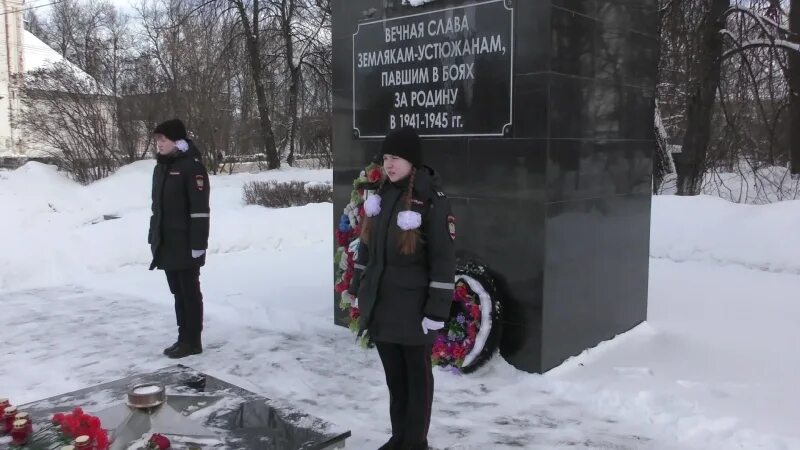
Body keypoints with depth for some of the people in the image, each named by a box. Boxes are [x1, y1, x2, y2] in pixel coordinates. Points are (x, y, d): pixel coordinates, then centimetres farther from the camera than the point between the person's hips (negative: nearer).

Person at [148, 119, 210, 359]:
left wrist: (198, 244, -20)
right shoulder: (161, 167, 14)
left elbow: (200, 209, -17)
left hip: (185, 245, -8)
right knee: (178, 292, 14)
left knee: (190, 292, 1)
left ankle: (193, 341, 10)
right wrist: (153, 238, 17)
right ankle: (183, 338, 24)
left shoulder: (191, 166, -13)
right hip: (166, 244, 8)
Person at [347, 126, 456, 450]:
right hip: (380, 304, 6)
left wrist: (437, 310, -16)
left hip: (413, 308, -6)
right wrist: (358, 288, 15)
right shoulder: (381, 193, 6)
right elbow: (367, 244, 15)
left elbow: (443, 261, -15)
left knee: (417, 375, 10)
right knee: (394, 375, 17)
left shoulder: (432, 201, -15)